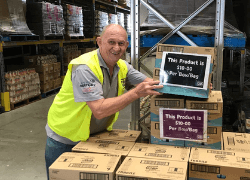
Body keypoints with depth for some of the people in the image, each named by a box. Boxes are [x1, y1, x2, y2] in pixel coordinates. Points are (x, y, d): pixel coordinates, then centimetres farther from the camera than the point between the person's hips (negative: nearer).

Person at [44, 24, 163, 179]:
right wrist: (136, 93, -36)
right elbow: (99, 110, -35)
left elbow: (150, 83, 2)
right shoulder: (84, 68, -27)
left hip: (94, 136, 6)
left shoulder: (122, 67, -2)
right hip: (65, 139, -6)